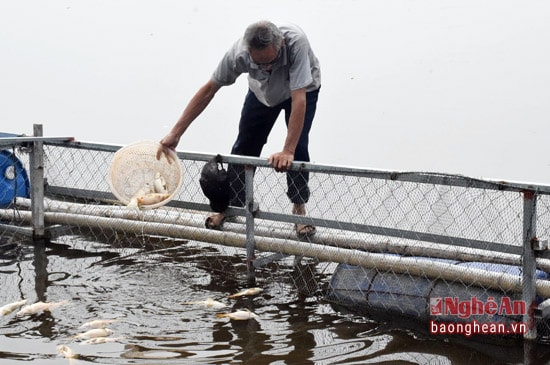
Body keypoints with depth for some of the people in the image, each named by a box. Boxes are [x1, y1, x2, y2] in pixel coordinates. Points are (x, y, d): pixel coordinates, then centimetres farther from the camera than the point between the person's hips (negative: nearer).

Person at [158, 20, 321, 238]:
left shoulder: (296, 42, -46)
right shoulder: (238, 53, -36)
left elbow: (299, 99, -48)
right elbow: (208, 90, -25)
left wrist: (287, 152, -52)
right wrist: (175, 133, -27)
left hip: (302, 89, -3)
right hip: (262, 91, 3)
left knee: (298, 147, -17)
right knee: (244, 146, 4)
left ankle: (299, 209, 5)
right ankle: (231, 206, 23)